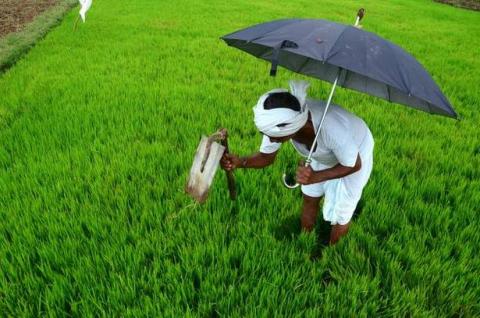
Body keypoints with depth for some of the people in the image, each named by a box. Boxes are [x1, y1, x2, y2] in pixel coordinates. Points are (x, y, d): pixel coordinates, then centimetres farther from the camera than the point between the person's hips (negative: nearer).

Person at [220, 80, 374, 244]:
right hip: (323, 154, 4)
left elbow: (354, 166, -28)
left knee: (339, 215, 10)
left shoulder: (332, 128, -47)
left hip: (355, 153, -4)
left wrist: (315, 177, -41)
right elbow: (267, 157, -15)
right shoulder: (280, 120, -32)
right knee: (309, 200, 16)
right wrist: (240, 162, -35)